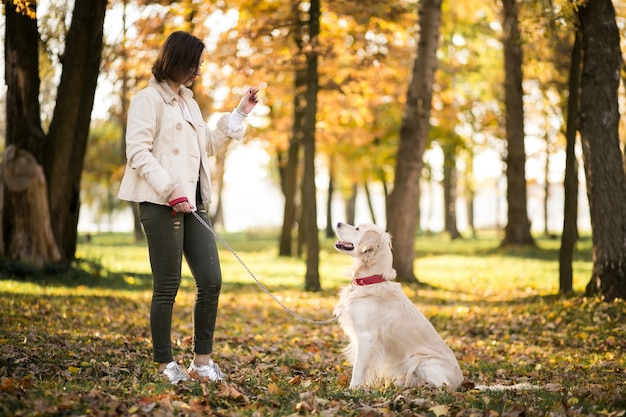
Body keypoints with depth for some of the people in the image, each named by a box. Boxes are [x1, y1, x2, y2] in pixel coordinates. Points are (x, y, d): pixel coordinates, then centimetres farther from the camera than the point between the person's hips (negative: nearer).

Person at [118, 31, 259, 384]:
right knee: (168, 286, -3)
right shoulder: (149, 100, -6)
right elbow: (138, 152, -14)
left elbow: (207, 144, 26)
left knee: (211, 280, 3)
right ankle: (166, 364, 8)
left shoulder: (188, 101, 20)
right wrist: (170, 190, -21)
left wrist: (240, 113, 21)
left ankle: (202, 360, 13)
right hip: (162, 204, -8)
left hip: (193, 203, 8)